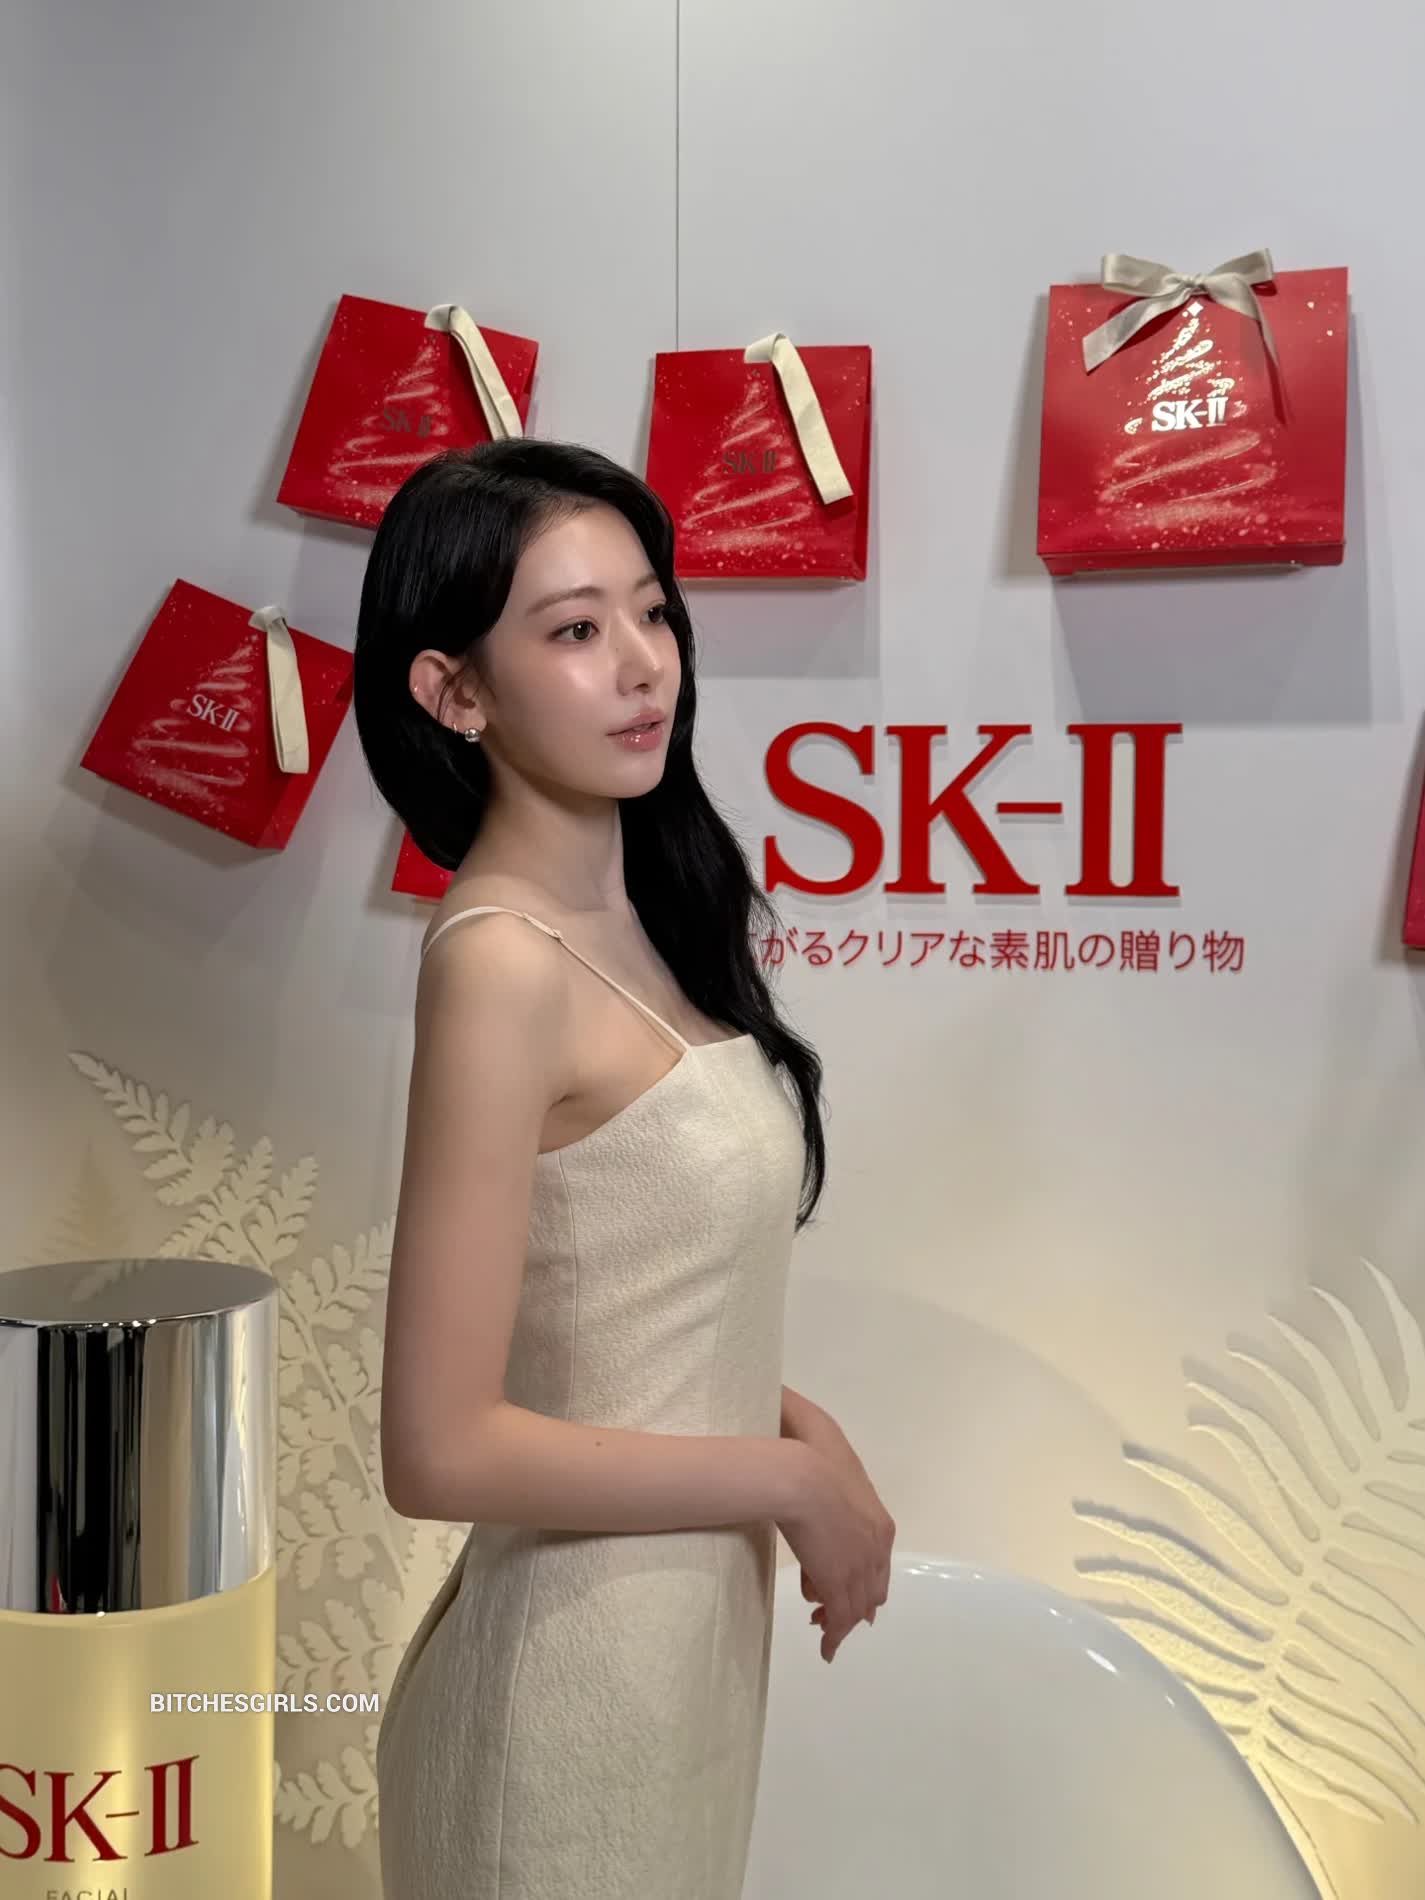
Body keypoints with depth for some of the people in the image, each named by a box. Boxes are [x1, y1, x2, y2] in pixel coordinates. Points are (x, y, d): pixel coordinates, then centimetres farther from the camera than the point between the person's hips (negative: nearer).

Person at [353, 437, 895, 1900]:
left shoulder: (639, 915, 1)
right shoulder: (501, 962, -22)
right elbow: (442, 1450, -23)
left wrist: (795, 1419, -3)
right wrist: (789, 1475, -15)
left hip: (698, 1628, 7)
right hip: (576, 1658, -7)